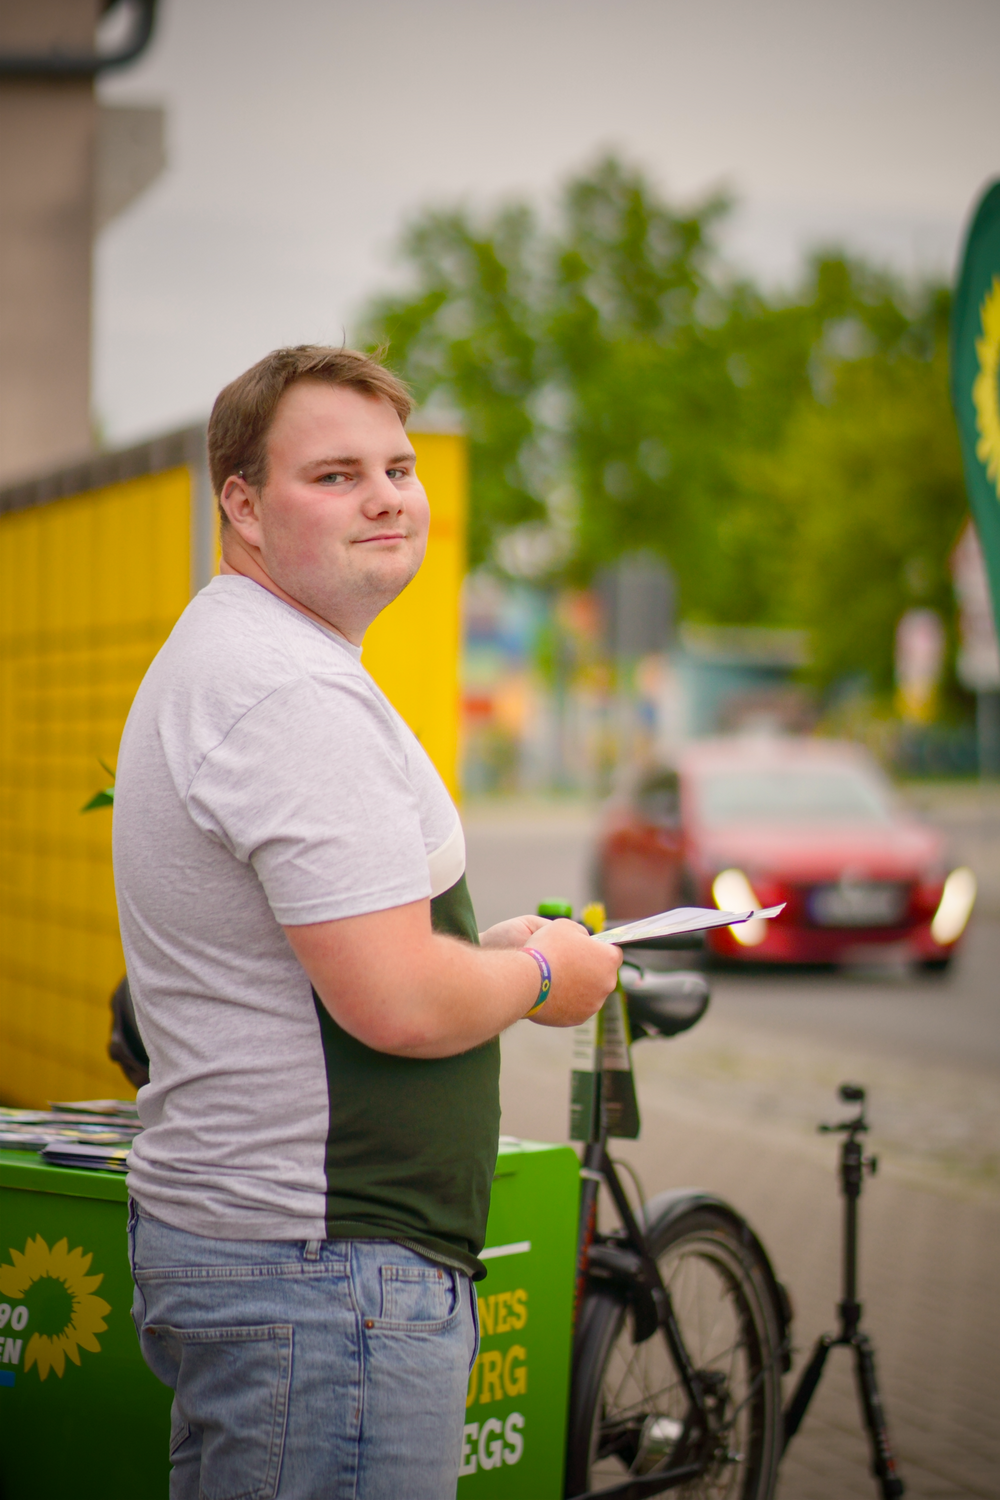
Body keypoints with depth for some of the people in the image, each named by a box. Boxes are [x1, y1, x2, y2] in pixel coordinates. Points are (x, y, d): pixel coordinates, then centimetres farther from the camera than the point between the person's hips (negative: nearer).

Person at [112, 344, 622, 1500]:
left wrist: (487, 948, 12)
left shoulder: (213, 659, 16)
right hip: (325, 1275, -11)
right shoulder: (296, 696, -19)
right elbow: (398, 1004, -24)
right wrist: (539, 974, -5)